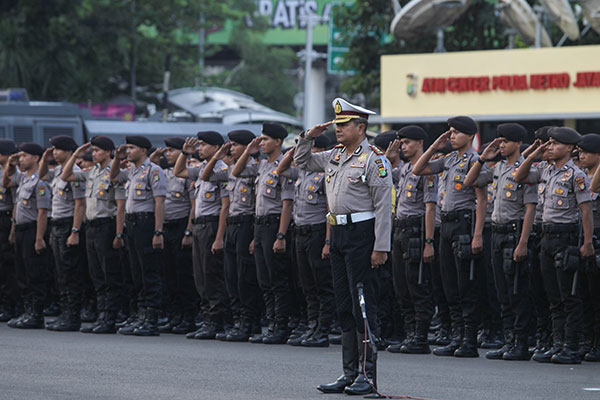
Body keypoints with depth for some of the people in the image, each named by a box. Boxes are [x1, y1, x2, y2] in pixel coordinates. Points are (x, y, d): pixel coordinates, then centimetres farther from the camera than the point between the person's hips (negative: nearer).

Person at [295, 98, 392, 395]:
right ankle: (350, 373, 14)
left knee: (362, 304, -6)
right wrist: (308, 137, 10)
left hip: (360, 233, -8)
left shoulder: (373, 159, -10)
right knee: (344, 306, 9)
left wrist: (381, 247, -18)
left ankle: (368, 375, -3)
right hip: (338, 234, 8)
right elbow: (301, 162, 29)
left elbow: (383, 206, -14)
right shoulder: (334, 156, 13)